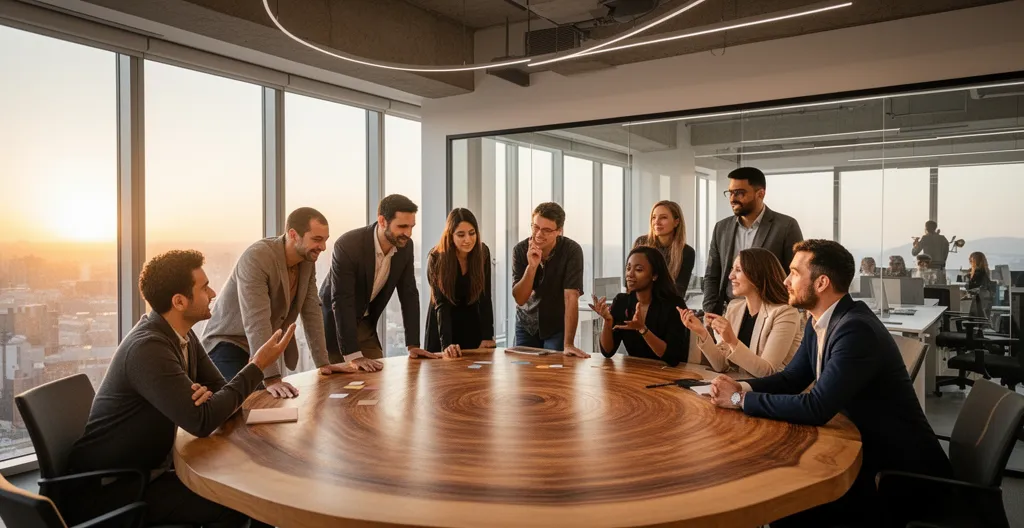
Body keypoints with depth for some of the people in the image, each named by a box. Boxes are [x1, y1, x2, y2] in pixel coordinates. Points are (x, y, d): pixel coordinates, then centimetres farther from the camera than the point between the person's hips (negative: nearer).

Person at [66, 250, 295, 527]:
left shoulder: (183, 335, 1)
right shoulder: (148, 348, -26)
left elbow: (222, 390, 2)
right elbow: (201, 421, -29)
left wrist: (206, 396, -22)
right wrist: (257, 367, -23)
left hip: (147, 471, 8)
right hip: (107, 488, -8)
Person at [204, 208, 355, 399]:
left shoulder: (307, 260, -6)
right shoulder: (256, 258, -29)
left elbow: (311, 311, -1)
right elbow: (257, 322, -37)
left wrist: (323, 363, -3)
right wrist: (272, 378, -42)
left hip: (266, 348, 7)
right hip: (229, 344, -7)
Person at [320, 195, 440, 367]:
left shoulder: (405, 246, -11)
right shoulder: (347, 245, -29)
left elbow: (409, 294, -5)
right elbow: (341, 301, -32)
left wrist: (413, 345, -9)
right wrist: (353, 356, -37)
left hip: (365, 325, 6)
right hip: (334, 323, -5)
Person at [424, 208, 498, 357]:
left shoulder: (483, 252, -12)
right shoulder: (436, 258, -21)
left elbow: (485, 297, -10)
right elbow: (441, 304, -25)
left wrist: (487, 336, -17)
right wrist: (446, 344, -37)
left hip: (472, 324, 3)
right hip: (443, 325, -3)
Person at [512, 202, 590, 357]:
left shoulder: (572, 251, -23)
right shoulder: (520, 250, -14)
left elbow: (571, 298, -30)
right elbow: (520, 299, -17)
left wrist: (568, 344, -36)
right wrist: (532, 266, -33)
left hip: (557, 327, -2)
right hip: (526, 325, 3)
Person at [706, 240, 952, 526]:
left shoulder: (856, 329, -27)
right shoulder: (819, 322, 1)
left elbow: (816, 409, -32)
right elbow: (791, 378, 9)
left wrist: (741, 400, -23)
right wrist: (742, 387, -10)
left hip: (902, 468, -8)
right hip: (867, 449, 8)